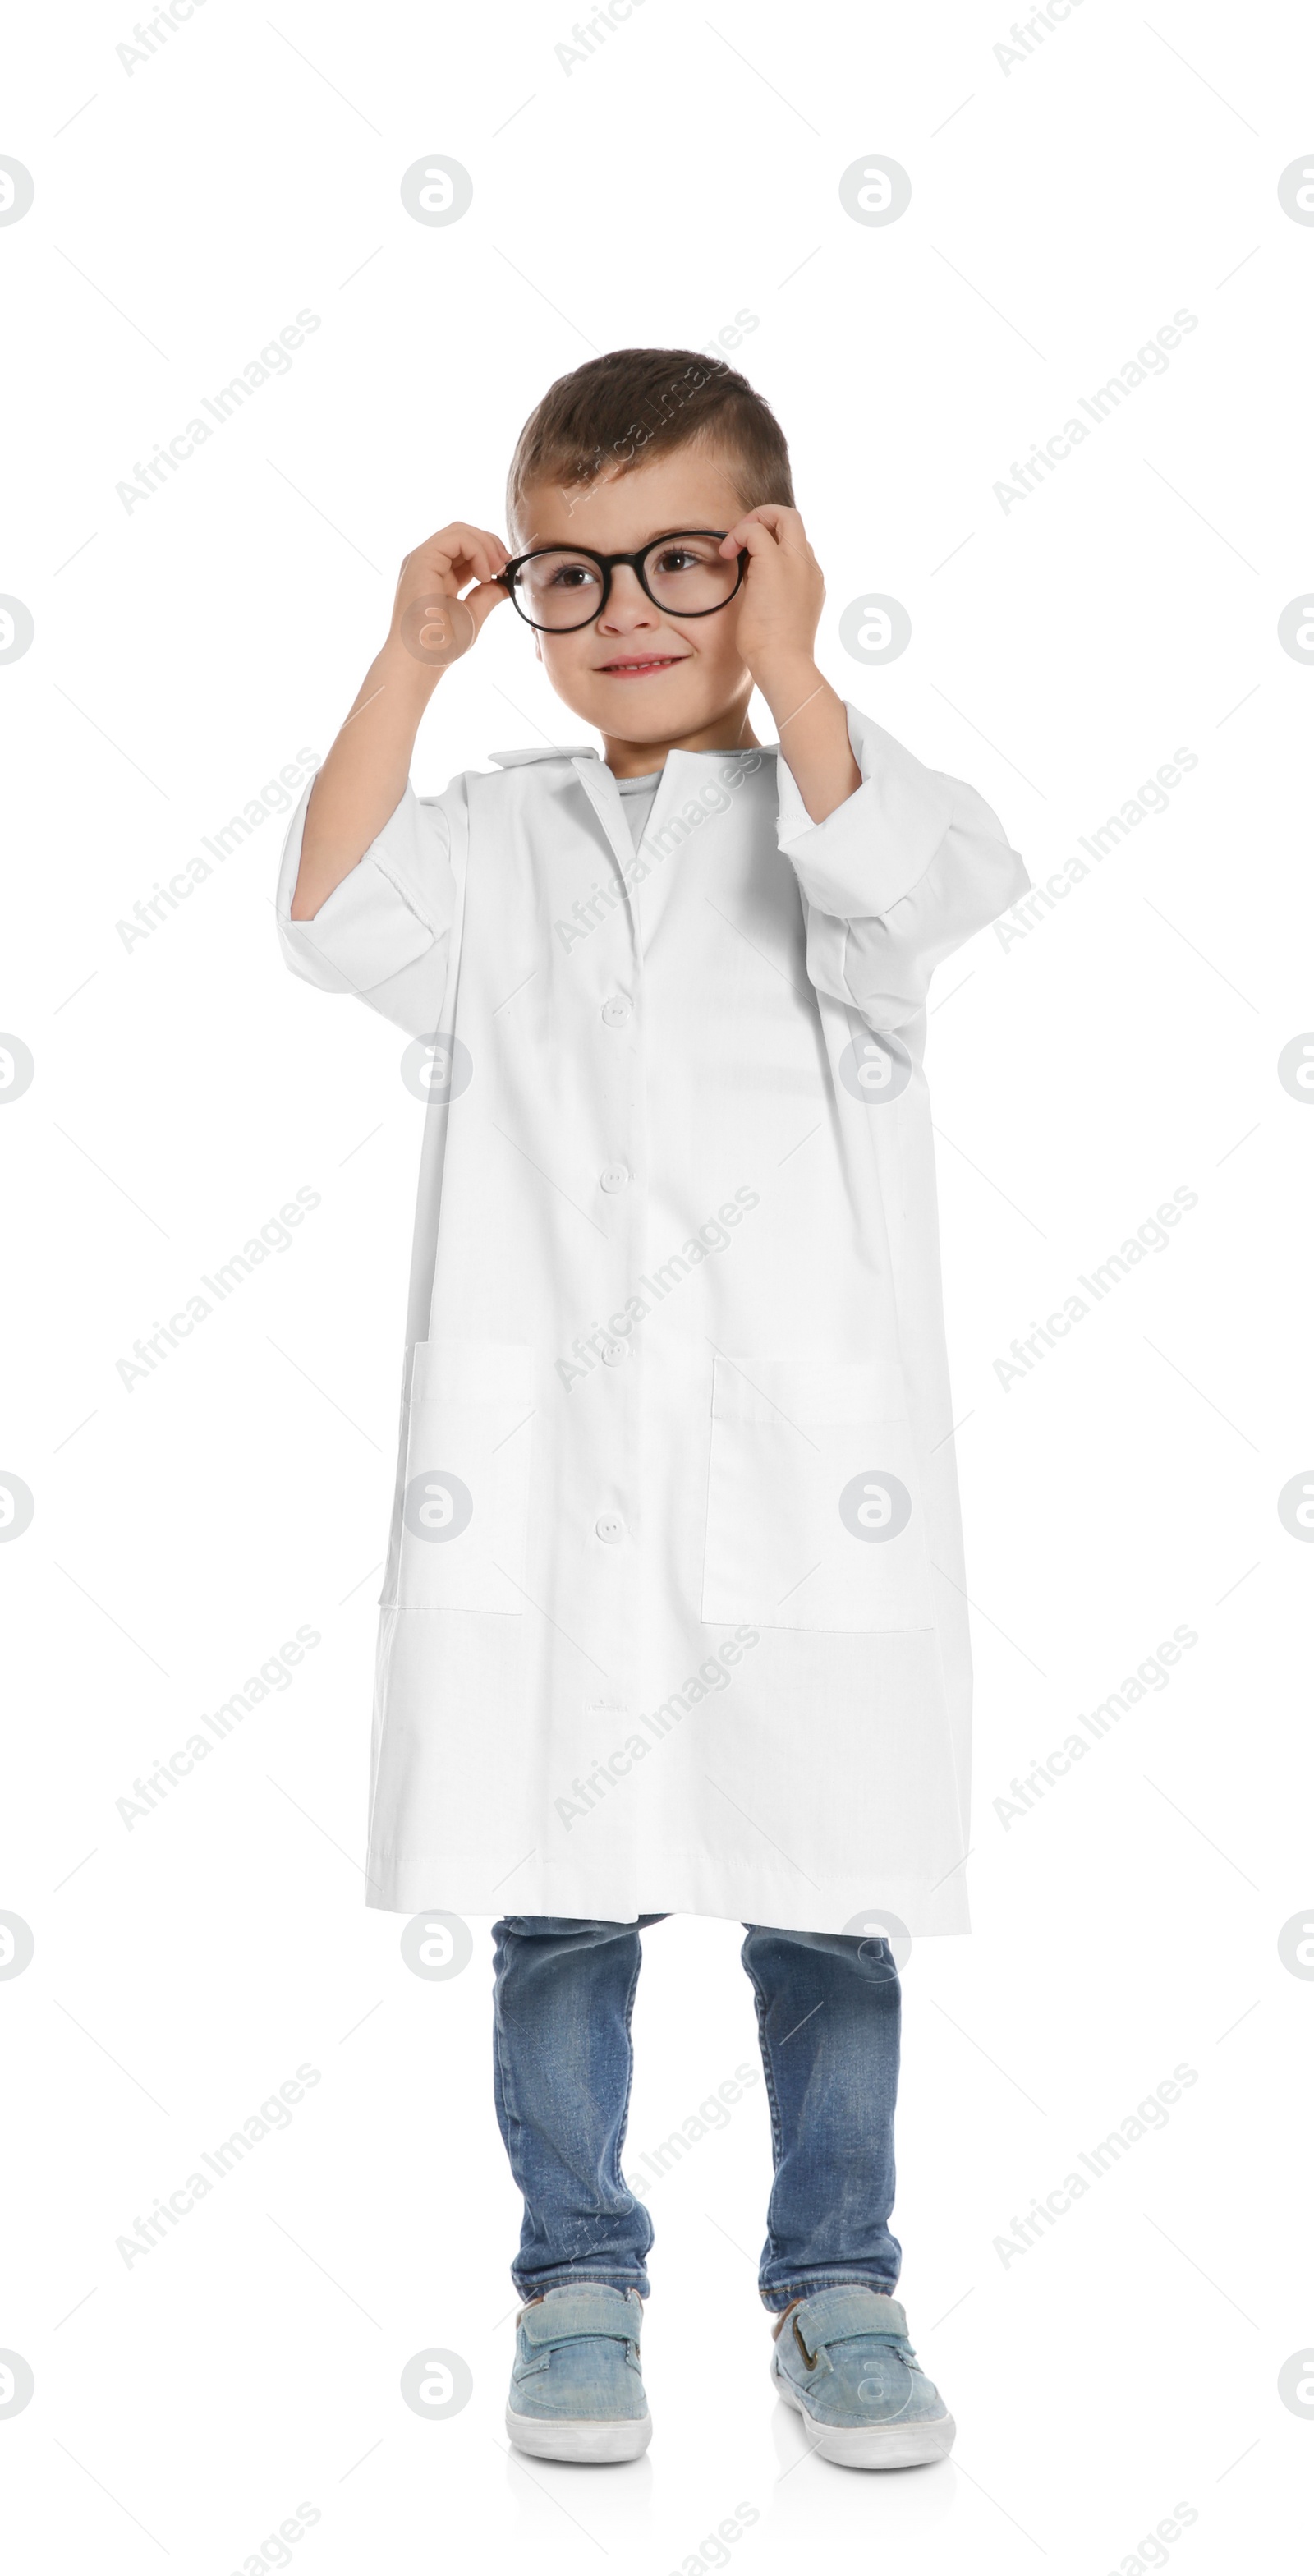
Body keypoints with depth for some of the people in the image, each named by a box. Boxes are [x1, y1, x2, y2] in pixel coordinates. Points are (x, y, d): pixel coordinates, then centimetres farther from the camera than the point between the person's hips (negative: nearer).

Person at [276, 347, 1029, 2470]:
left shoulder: (832, 805, 5)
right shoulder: (502, 833, 10)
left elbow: (910, 881, -18)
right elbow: (338, 921, -7)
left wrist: (782, 665, -11)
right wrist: (408, 663, -5)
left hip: (802, 1464, -1)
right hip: (543, 1466, 2)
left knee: (824, 1909, 7)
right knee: (558, 1908, 8)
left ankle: (836, 2284, 24)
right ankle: (580, 2285, 26)